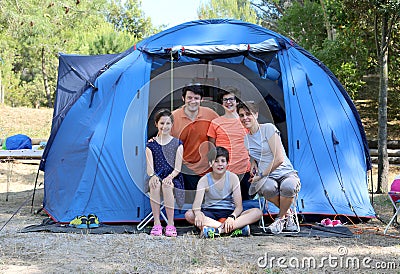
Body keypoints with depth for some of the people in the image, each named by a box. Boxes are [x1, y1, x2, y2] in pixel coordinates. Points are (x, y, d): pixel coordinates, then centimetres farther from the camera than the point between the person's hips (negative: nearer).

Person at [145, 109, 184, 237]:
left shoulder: (177, 144, 7)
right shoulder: (151, 145, 10)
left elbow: (177, 168, 0)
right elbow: (150, 167, 0)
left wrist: (169, 177, -20)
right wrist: (153, 176, -22)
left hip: (173, 178, -1)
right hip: (156, 177, 1)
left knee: (166, 186, -35)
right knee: (155, 185, -34)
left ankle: (170, 225, -29)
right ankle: (157, 224, -29)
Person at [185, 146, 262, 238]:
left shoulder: (232, 178, -5)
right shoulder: (205, 180, -6)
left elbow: (239, 206, -11)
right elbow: (197, 203, -20)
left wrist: (232, 217, -33)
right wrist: (197, 213, -45)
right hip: (210, 213, 0)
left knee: (257, 212, -24)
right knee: (189, 215, -32)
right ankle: (238, 226, -35)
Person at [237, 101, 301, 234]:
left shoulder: (268, 128, -8)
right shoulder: (246, 139, 11)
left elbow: (279, 158, -14)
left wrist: (262, 175, -12)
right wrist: (253, 164, 6)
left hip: (286, 174, -3)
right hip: (267, 179, 3)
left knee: (288, 186, -41)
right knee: (267, 187, -37)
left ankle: (281, 218, -12)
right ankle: (287, 214, -8)